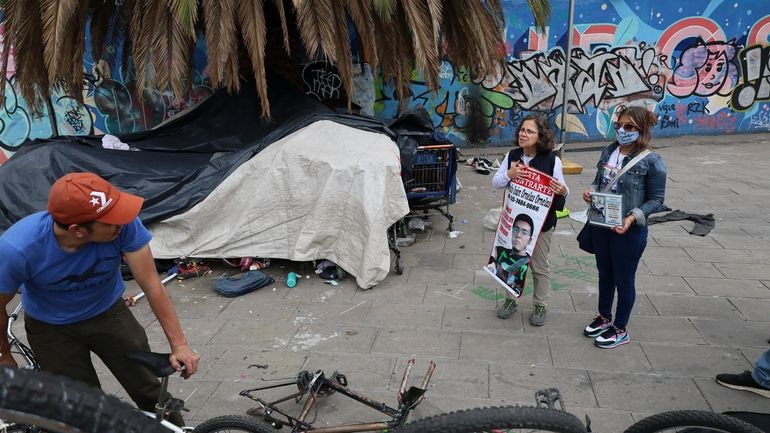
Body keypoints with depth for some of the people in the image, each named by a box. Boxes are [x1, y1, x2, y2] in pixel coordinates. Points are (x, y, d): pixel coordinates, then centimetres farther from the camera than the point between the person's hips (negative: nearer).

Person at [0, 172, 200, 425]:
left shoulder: (125, 224, -33)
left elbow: (151, 285, -26)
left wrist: (179, 344, -26)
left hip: (108, 312, 1)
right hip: (51, 328, -1)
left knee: (151, 395, 2)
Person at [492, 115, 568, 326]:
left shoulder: (552, 160, -12)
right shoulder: (512, 155, -3)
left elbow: (561, 190, -9)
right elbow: (495, 183, -2)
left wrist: (563, 191, -33)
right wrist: (508, 174, -22)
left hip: (540, 222, -3)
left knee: (539, 265, 11)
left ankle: (540, 305, 28)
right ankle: (511, 299, 34)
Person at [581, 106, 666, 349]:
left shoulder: (651, 161, -16)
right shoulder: (608, 152, 1)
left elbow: (656, 199, -11)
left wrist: (633, 218, -25)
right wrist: (590, 191, -8)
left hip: (629, 230, -6)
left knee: (624, 279, 10)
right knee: (604, 273, 21)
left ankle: (620, 330, 29)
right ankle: (604, 318, 42)